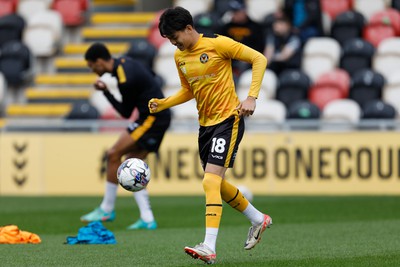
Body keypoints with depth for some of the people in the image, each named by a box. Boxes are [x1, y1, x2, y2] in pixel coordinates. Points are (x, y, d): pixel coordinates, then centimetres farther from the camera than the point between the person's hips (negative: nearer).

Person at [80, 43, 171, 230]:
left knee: (114, 154, -9)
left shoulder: (125, 81, -22)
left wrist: (106, 92, -2)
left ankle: (107, 209, 1)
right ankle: (147, 219, 3)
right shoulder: (123, 62, 6)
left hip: (153, 118, -10)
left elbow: (126, 113, -10)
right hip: (158, 117, 10)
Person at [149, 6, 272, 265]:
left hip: (228, 119, -8)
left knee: (211, 181, -19)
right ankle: (258, 219, 37)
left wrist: (251, 97, -19)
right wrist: (163, 103, 5)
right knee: (217, 185, 14)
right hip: (205, 124, 8)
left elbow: (259, 59, -10)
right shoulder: (180, 57, 9)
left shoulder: (217, 44, -13)